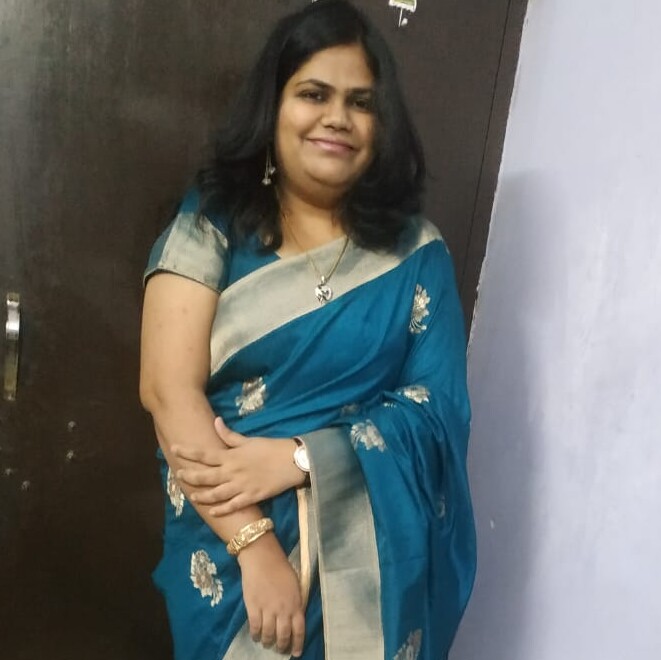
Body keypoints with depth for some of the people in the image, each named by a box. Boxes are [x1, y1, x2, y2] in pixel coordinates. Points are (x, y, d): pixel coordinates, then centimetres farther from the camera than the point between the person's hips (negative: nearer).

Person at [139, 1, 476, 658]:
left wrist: (294, 459, -20)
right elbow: (168, 389, -13)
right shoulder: (211, 223, -5)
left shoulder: (416, 252, -2)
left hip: (371, 558, 1)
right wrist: (256, 543, -20)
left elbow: (435, 408, -7)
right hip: (229, 544, -1)